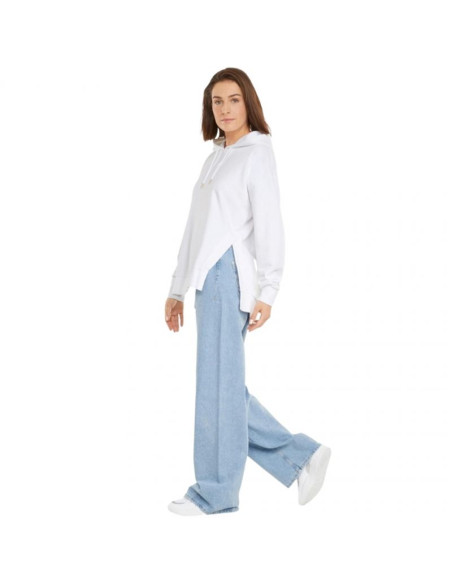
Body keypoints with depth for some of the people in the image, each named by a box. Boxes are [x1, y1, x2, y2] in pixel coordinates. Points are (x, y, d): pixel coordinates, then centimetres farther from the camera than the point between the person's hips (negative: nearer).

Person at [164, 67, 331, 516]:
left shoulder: (256, 152, -2)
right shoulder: (216, 157, 21)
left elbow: (269, 225, -11)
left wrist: (266, 292, -17)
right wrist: (178, 289, 20)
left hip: (230, 276, -8)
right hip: (208, 279, 8)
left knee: (217, 385, -4)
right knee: (225, 388, 9)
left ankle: (216, 491, 7)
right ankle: (301, 456, 17)